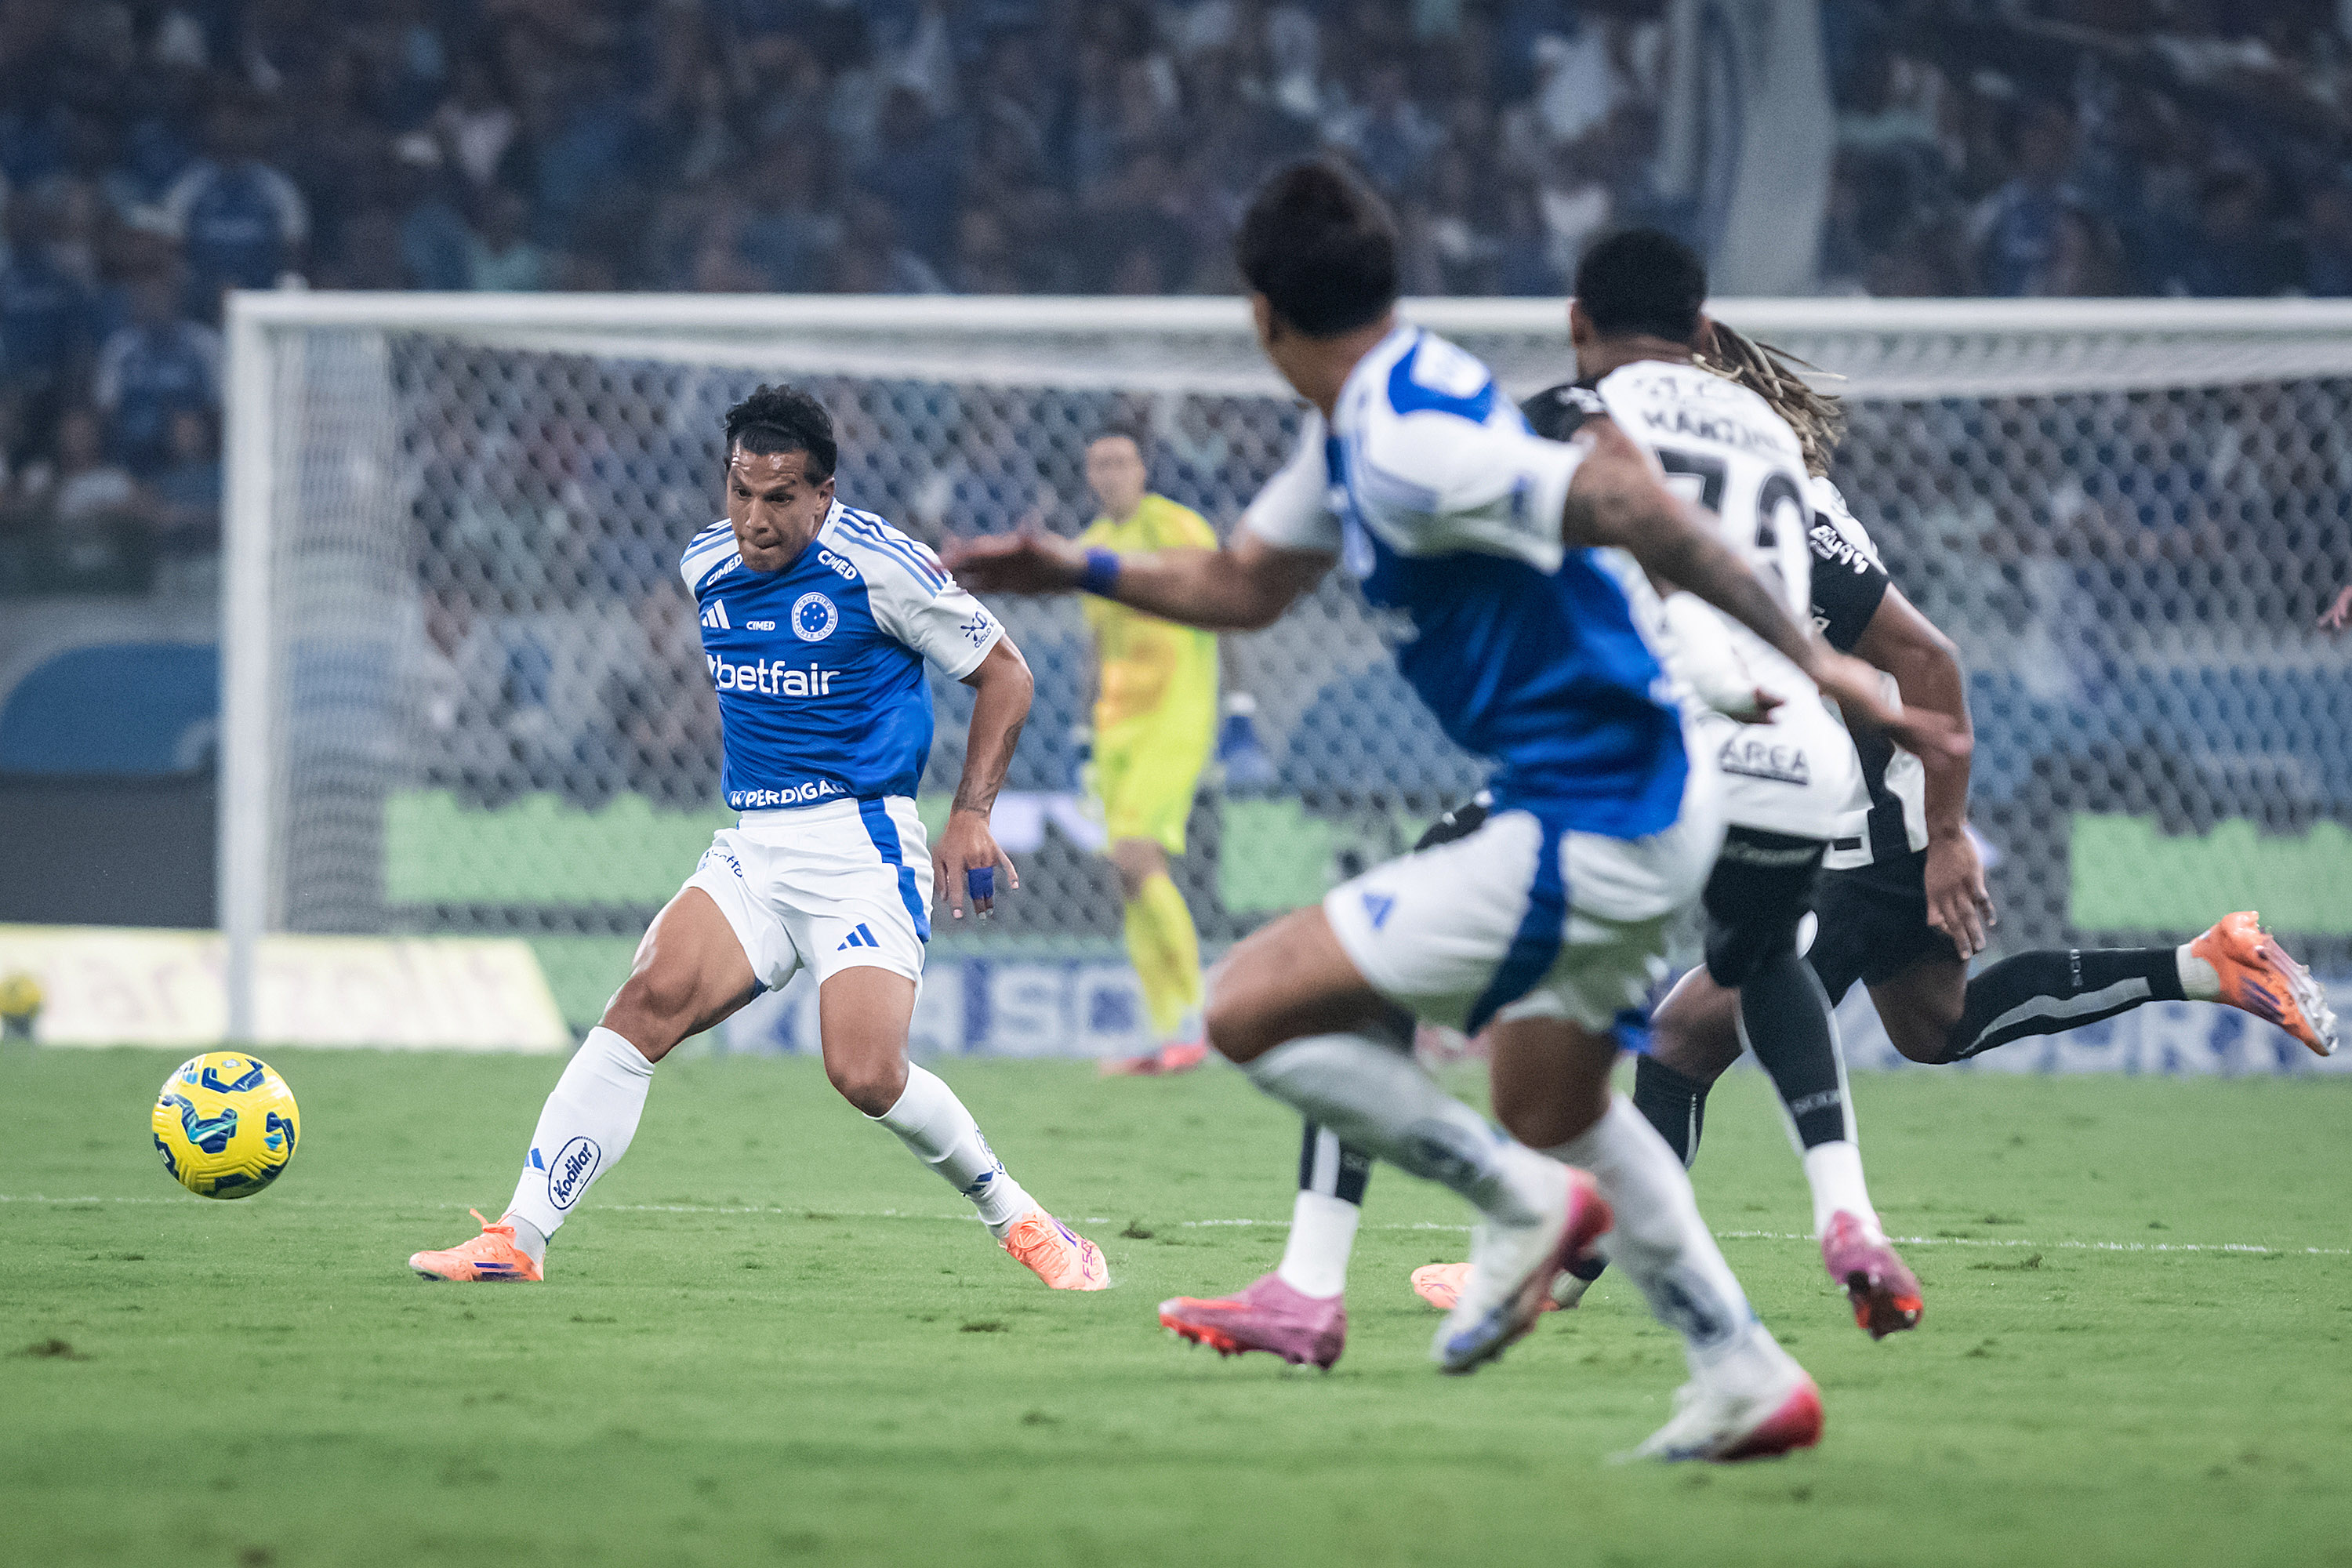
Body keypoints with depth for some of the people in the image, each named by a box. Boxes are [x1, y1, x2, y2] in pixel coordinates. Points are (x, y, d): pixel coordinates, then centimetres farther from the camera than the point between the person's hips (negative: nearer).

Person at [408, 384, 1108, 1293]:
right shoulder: (706, 566, 7)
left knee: (866, 1073, -21)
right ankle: (519, 1240, -23)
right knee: (651, 998, -20)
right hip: (752, 850, 5)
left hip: (862, 843, -5)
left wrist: (970, 816, -6)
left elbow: (1003, 673, 0)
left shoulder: (875, 564, -10)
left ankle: (1020, 1224, 5)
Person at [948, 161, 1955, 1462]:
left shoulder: (1411, 449, -23)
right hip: (1634, 810, 11)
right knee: (1554, 1109, 28)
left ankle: (1520, 1203, 0)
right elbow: (1247, 583, 25)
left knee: (1252, 1008, -7)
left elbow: (1635, 509, -29)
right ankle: (1748, 1380, 28)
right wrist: (1081, 569, 15)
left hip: (1586, 837, -11)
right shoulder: (1352, 430, 9)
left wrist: (1810, 657, -29)